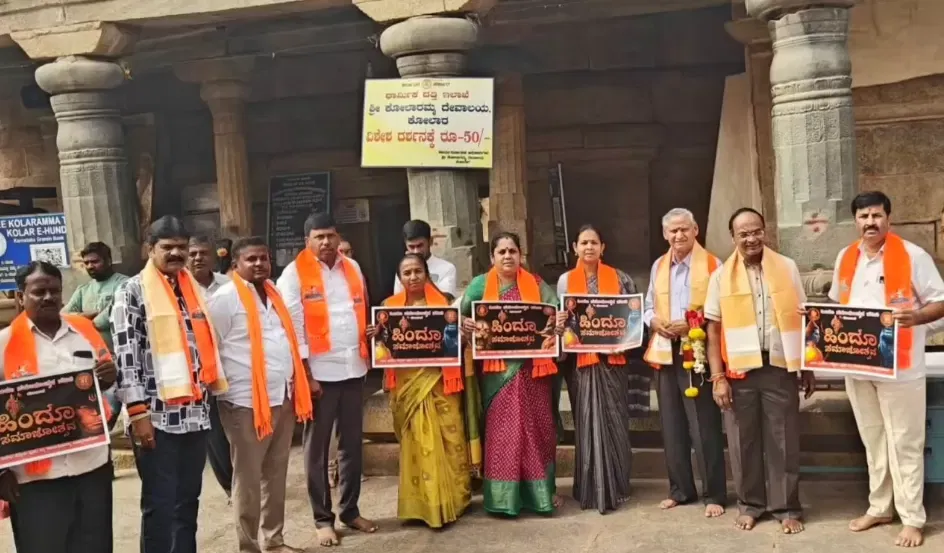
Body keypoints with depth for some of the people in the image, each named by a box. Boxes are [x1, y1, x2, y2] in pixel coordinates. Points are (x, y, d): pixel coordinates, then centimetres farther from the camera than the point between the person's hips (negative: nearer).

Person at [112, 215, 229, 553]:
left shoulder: (193, 288, 15)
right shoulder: (133, 291, -4)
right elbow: (126, 353, -11)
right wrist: (138, 412, -16)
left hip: (195, 412, 6)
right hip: (157, 415, -6)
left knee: (188, 501, 14)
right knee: (160, 504, 1)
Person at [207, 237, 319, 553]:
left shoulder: (273, 293, 14)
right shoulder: (225, 298, -10)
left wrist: (301, 381, 17)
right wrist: (223, 388, -9)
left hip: (282, 397, 7)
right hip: (247, 402, -7)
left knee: (276, 474, 16)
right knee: (249, 479, 3)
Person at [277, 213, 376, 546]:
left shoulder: (352, 268, 12)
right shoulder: (295, 273, -4)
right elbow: (292, 325, -8)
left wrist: (372, 332, 1)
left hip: (354, 367, 5)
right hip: (318, 370, -5)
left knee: (352, 444, 12)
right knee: (317, 447, 5)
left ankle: (350, 510, 25)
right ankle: (323, 518, 15)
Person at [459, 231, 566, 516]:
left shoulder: (535, 284, 8)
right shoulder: (479, 285, 6)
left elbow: (556, 312, 1)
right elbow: (463, 317, 2)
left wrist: (560, 321, -21)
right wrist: (465, 324, -20)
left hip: (532, 368, 1)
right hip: (497, 370, -1)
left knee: (537, 427, 5)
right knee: (501, 430, 0)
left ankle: (540, 490, 16)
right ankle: (503, 495, 7)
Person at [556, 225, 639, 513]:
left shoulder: (619, 278, 5)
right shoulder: (565, 280, 6)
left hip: (612, 359, 0)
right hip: (581, 361, 0)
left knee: (615, 421, 1)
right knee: (588, 423, 2)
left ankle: (615, 486, 13)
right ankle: (592, 488, 11)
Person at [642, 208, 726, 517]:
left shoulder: (712, 265, -4)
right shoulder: (658, 266, 13)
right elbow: (648, 306, 19)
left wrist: (693, 324, -19)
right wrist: (653, 321, -3)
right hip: (664, 354, 6)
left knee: (704, 428, -1)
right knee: (672, 427, 12)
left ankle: (713, 494, 10)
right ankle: (680, 489, 24)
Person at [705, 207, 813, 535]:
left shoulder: (787, 268, 4)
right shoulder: (721, 276, 2)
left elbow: (801, 319, 8)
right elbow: (713, 328, 2)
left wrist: (808, 368, 7)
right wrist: (718, 377, -5)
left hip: (780, 366, 0)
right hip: (740, 370, 0)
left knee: (784, 439, 6)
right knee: (745, 440, 8)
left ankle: (787, 507, 19)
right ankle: (750, 504, 23)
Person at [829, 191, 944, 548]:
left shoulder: (913, 256, -9)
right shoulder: (845, 258, 8)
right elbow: (836, 303, 20)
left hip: (899, 366, -5)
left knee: (905, 444, 1)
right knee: (872, 440, 15)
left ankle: (913, 518, 12)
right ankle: (879, 507, 28)